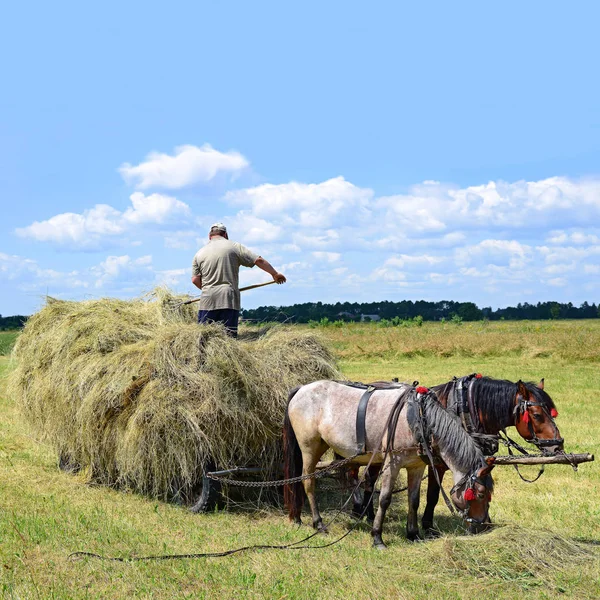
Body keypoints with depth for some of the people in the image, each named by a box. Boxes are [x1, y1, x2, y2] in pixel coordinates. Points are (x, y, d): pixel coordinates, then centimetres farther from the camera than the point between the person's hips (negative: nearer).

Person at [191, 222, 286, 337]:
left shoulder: (199, 254, 12)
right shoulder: (235, 247, 7)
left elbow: (195, 280, 8)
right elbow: (259, 260, 4)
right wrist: (275, 274, 15)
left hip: (207, 301, 1)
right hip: (229, 300, -1)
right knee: (229, 336, -4)